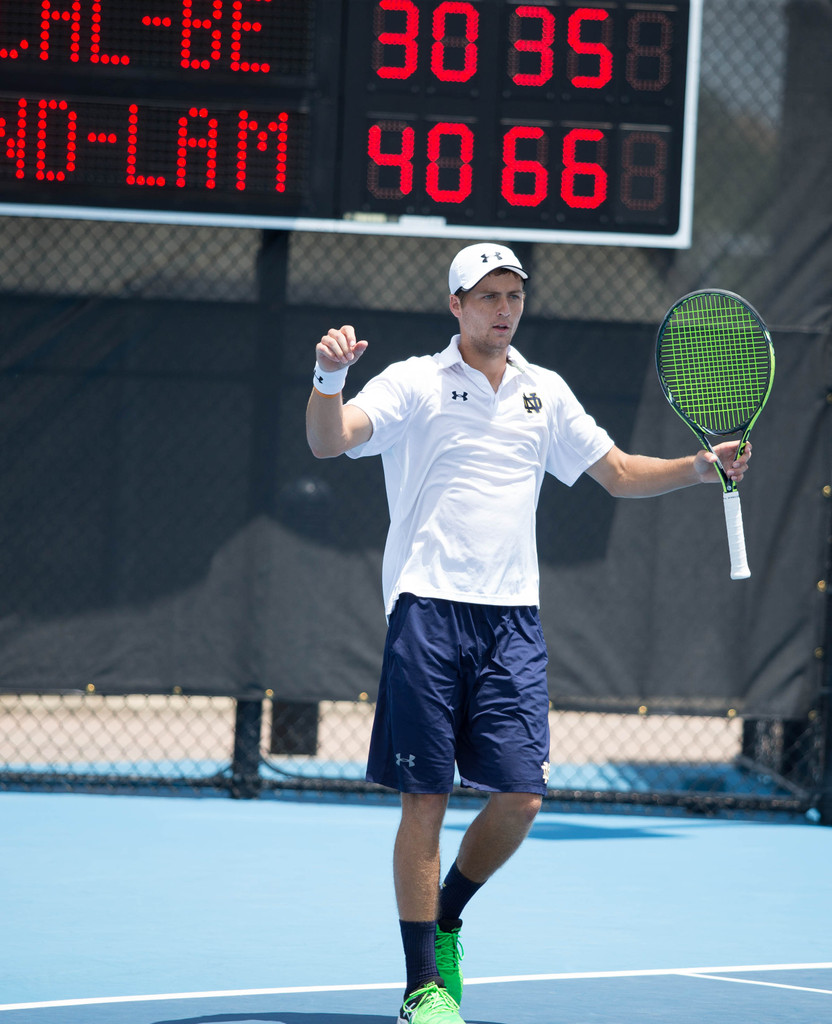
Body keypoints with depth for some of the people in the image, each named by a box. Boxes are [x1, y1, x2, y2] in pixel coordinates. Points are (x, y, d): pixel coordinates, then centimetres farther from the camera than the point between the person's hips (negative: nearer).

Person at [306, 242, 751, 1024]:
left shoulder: (545, 393, 16)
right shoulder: (414, 382, 2)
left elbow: (621, 474, 22)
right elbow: (328, 440, -11)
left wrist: (701, 467, 6)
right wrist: (328, 376, -31)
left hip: (511, 618, 4)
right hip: (428, 608, -4)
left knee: (520, 796, -5)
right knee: (425, 800, -4)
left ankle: (445, 923, 22)